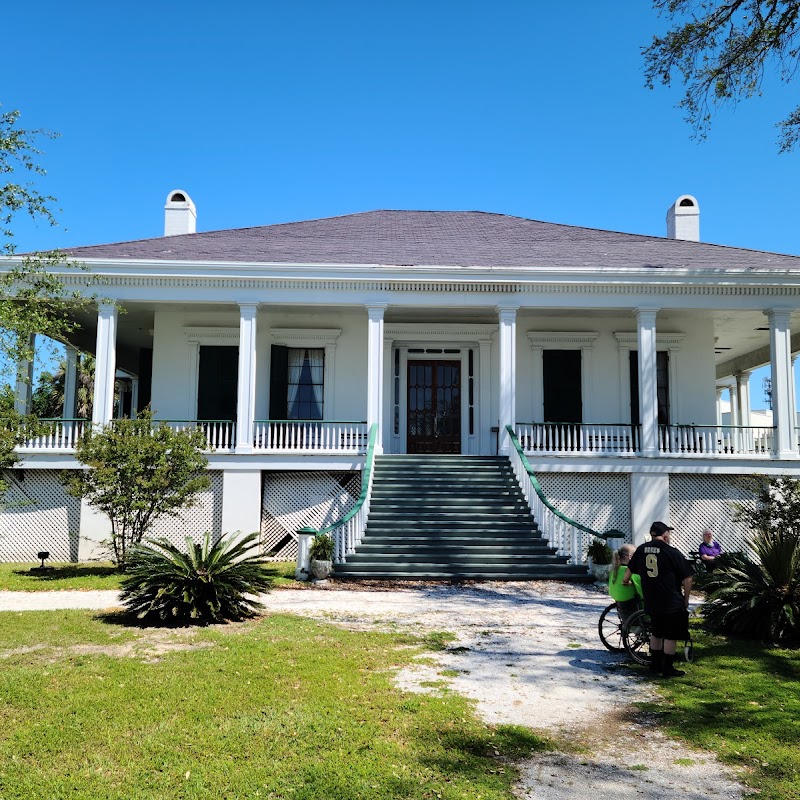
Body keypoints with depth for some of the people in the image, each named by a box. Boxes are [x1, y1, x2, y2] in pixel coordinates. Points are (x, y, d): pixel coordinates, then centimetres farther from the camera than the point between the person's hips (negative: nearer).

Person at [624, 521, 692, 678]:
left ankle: (655, 664, 26)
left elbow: (630, 569, 21)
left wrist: (625, 581, 40)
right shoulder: (672, 552, -11)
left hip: (651, 601, 6)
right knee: (671, 636, 4)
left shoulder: (641, 549, 5)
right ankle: (668, 669, 9)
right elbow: (687, 578, -10)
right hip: (672, 603, -6)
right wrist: (686, 598, 3)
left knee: (656, 633, 20)